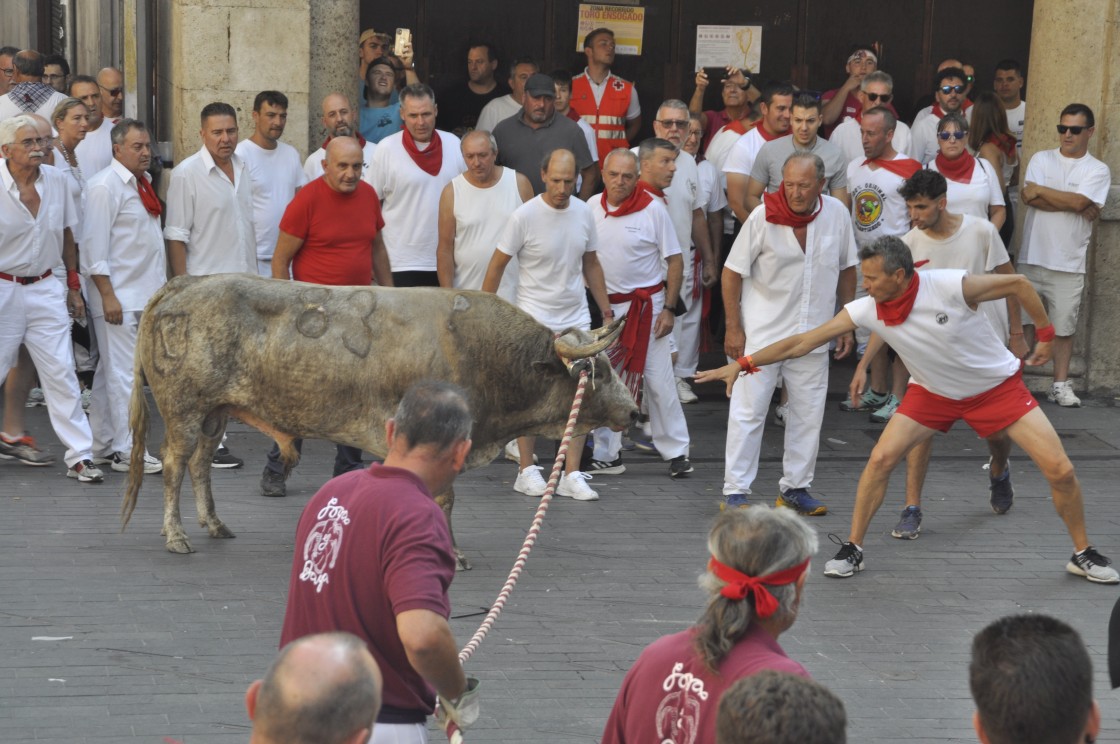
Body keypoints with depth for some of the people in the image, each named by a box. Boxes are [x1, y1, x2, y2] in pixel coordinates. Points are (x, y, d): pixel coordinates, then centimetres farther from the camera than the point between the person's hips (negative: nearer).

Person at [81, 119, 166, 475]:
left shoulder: (142, 182, 15)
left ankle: (102, 446, 20)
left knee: (110, 372, 14)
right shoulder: (104, 186, -12)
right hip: (118, 296, -9)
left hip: (143, 295, 9)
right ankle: (126, 452, -3)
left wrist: (161, 288, 18)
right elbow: (94, 247, -16)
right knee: (122, 373, -7)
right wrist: (108, 296, -19)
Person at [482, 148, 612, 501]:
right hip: (533, 319, -4)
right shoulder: (524, 216, -13)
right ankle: (526, 470, 15)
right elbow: (497, 265, -6)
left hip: (575, 317, 4)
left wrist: (606, 309, 15)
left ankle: (572, 475, 4)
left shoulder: (584, 212, 2)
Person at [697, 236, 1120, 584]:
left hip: (997, 385, -3)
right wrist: (743, 364, -21)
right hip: (933, 392, 3)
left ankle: (1083, 555, 14)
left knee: (1059, 470, -8)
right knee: (880, 459, -13)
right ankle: (852, 550, 4)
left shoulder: (952, 286, -32)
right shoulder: (867, 311, -21)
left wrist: (1045, 334, -6)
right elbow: (801, 343, -16)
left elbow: (1018, 284, -16)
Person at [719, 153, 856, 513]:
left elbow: (846, 269, 10)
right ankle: (735, 492, 2)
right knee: (748, 411, -3)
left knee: (809, 412, 9)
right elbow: (732, 271, -6)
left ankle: (795, 487, 21)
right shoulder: (763, 217, -13)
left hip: (813, 332, 4)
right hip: (762, 331, -4)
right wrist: (733, 328, -9)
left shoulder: (837, 214, -3)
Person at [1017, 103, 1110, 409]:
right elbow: (1029, 199, -10)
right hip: (1033, 256, 1)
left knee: (1065, 325, 3)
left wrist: (1040, 190, -8)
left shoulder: (1098, 171, 2)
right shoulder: (1041, 160, 5)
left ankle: (1061, 384, 11)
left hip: (1070, 263, -1)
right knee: (1020, 318, 2)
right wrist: (1074, 206, -13)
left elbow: (1079, 201, -15)